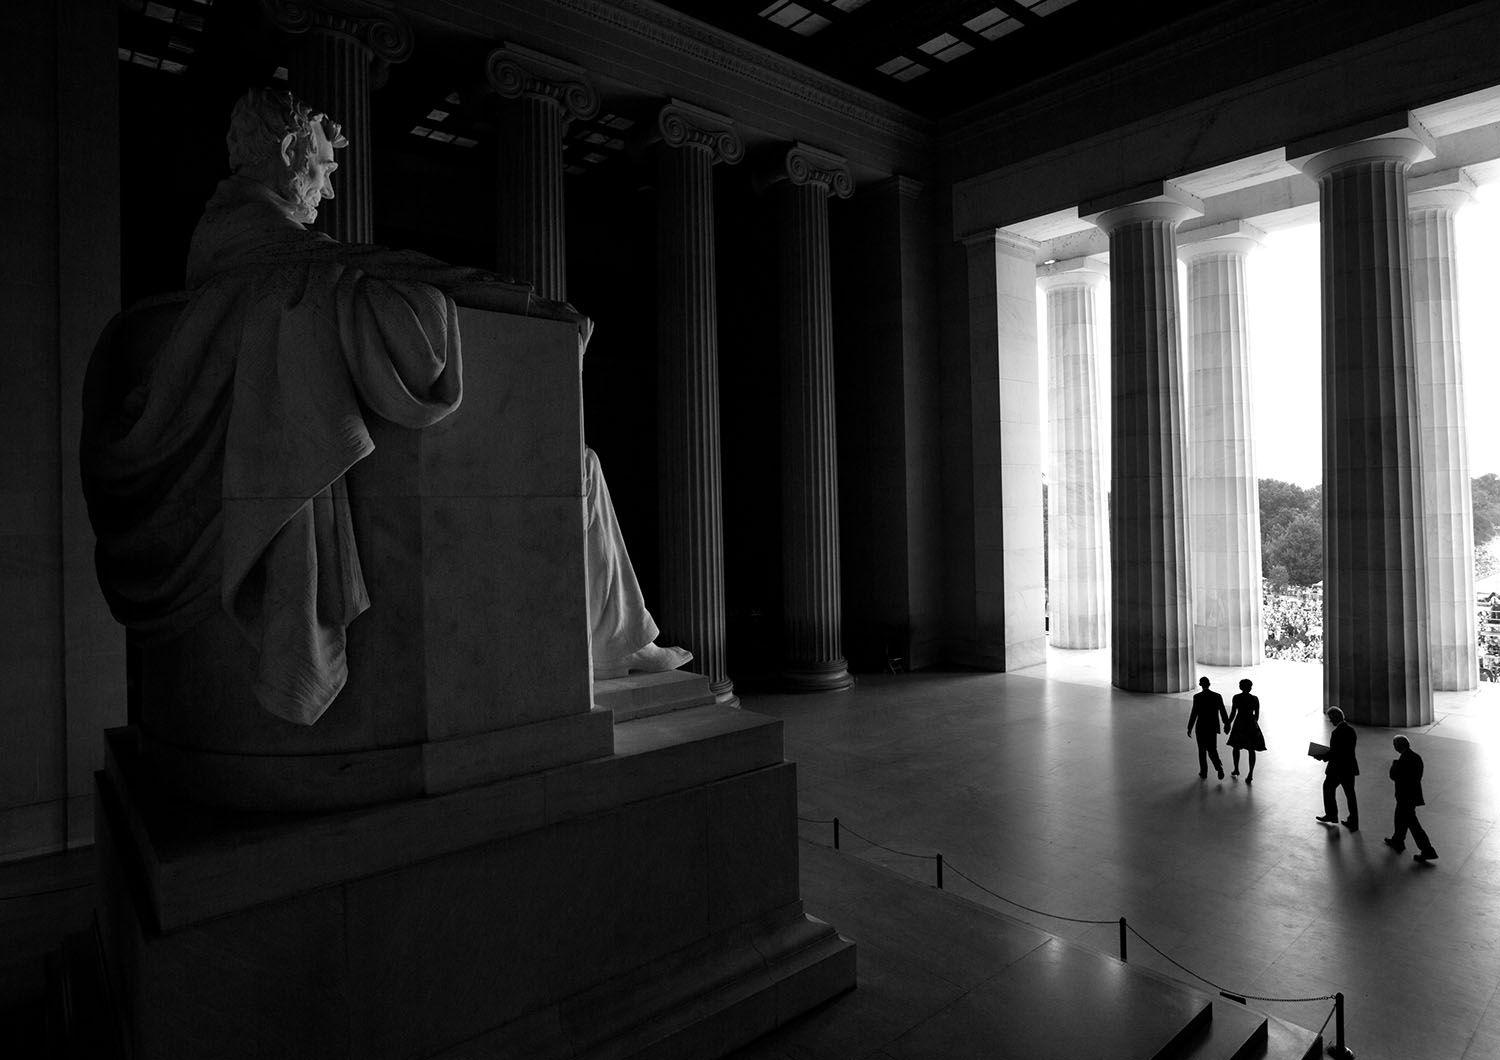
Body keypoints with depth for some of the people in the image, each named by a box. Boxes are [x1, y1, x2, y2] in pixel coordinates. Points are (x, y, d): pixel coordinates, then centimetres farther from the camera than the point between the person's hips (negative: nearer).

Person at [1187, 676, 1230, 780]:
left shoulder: (1197, 697, -14)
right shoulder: (1217, 696, -4)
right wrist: (1226, 724, 17)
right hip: (1213, 727, 3)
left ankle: (1203, 772, 20)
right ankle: (1219, 766, -12)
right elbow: (1223, 712, 2)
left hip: (1201, 727, -3)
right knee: (1212, 749, 14)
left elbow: (1194, 713, -14)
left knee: (1202, 750, 14)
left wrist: (1189, 728, -5)